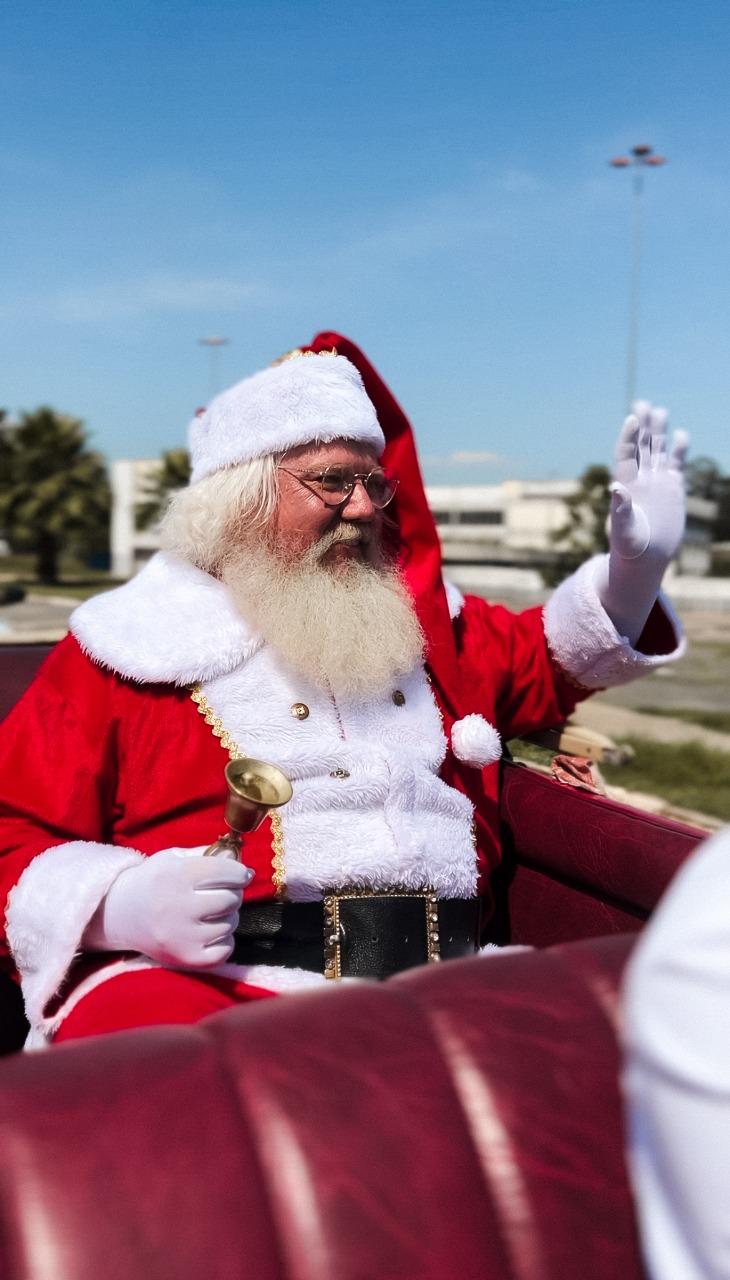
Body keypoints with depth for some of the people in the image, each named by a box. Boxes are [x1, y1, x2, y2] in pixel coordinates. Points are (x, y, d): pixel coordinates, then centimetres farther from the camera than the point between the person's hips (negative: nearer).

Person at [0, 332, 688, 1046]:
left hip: (441, 981, 6)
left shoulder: (417, 619, 20)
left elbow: (543, 663, 37)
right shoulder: (135, 641, 5)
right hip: (199, 978, -5)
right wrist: (124, 904, -18)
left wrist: (635, 565, 20)